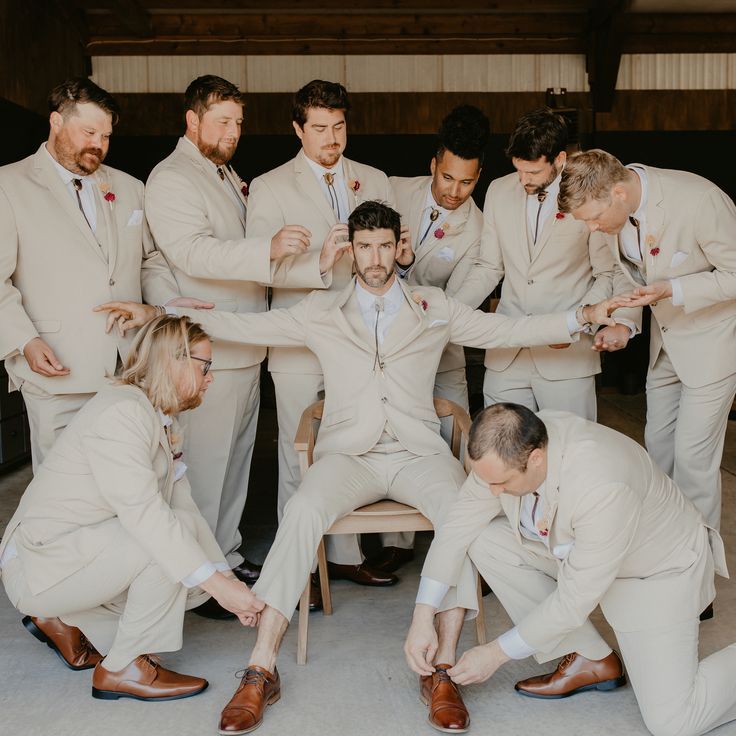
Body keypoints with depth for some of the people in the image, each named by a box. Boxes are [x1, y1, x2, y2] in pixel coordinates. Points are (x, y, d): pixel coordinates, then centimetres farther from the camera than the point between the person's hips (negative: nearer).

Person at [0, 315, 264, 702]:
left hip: (82, 552, 10)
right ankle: (124, 669, -11)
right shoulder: (121, 412, -23)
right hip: (38, 565, -10)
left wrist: (226, 577, -7)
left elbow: (184, 506, 4)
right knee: (175, 532, -25)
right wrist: (216, 582, -31)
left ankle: (64, 621, 12)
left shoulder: (164, 422, 8)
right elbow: (142, 512, -32)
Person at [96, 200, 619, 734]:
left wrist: (582, 317, -4)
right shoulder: (322, 313, 12)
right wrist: (156, 314, -1)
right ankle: (261, 671, -25)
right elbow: (244, 326, 8)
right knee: (303, 511, -31)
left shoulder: (435, 308, 13)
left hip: (418, 453, 1)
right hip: (349, 455, 0)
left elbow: (508, 330, 8)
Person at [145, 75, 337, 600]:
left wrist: (315, 265, 9)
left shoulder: (228, 175, 19)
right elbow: (194, 252, -24)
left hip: (247, 345, 9)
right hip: (208, 349, -9)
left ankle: (227, 555, 26)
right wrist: (268, 249, -35)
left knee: (237, 457, 14)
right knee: (206, 464, -4)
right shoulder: (171, 179, -9)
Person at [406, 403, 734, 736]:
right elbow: (458, 524, -12)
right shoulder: (507, 449, -21)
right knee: (485, 542, -12)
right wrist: (422, 616, -16)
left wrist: (497, 653, -22)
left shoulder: (603, 487, -40)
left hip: (658, 569, -7)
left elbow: (574, 600, -31)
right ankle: (589, 658, 1)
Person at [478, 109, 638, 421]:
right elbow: (489, 268, 10)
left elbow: (613, 272, 2)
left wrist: (623, 321, -13)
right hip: (506, 354, 4)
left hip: (568, 352, -3)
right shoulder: (499, 191, 7)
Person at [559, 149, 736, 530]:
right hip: (666, 339, 7)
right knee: (657, 443, 15)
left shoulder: (699, 202, -32)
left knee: (692, 456, -4)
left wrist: (672, 291, -30)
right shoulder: (612, 202, -10)